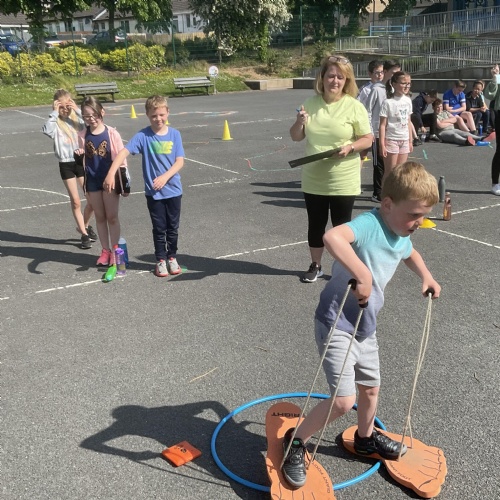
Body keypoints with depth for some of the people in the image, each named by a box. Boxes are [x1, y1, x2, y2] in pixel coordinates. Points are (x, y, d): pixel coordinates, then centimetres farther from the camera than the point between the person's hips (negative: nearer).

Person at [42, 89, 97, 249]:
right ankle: (84, 234, 16)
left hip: (81, 161, 2)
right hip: (66, 164, -2)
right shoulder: (56, 123, -4)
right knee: (75, 202, 4)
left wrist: (78, 110, -18)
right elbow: (46, 130, -25)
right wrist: (55, 113, -19)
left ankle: (85, 225, 30)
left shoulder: (77, 119, 2)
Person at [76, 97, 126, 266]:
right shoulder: (83, 136, 0)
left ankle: (115, 251, 14)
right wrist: (79, 156, -15)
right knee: (100, 217, 12)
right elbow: (83, 160, 9)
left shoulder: (111, 133, -9)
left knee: (112, 217, 3)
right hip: (93, 181, 3)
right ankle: (105, 250, 22)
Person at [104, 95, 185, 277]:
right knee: (159, 228, 9)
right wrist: (111, 174, -31)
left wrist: (165, 177, -20)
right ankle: (161, 260, 24)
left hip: (173, 189, 2)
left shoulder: (174, 134, -3)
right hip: (153, 192, -1)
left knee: (173, 227, 12)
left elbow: (180, 161, -6)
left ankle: (172, 257, 30)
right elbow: (124, 152, -18)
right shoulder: (143, 136, -9)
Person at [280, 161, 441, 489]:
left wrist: (427, 277, 15)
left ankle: (366, 438, 50)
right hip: (337, 324, -9)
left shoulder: (402, 237, 3)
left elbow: (410, 253, 30)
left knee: (371, 388, 22)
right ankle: (296, 441, 14)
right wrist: (363, 275, -48)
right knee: (345, 400, -10)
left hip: (366, 327, 9)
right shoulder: (369, 225, -26)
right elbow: (331, 237, -49)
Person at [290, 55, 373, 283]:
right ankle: (315, 266, 30)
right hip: (313, 179, 3)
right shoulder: (310, 103, 2)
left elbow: (368, 139, -4)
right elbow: (296, 137, 8)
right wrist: (300, 122, -13)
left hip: (343, 182, -3)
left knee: (341, 226, 7)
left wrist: (350, 147, -23)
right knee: (315, 224, 13)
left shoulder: (354, 106, -8)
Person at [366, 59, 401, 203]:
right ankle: (378, 194, 8)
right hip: (378, 133, -6)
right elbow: (368, 111, -9)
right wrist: (370, 132, -12)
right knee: (379, 164, 0)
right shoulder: (377, 89, -9)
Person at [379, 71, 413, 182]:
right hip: (391, 140, -6)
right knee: (390, 172, -1)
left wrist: (410, 141, 12)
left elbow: (408, 122, 13)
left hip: (404, 140, 6)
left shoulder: (408, 101, 7)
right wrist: (382, 144, -17)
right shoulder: (388, 102, -12)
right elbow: (383, 125, -13)